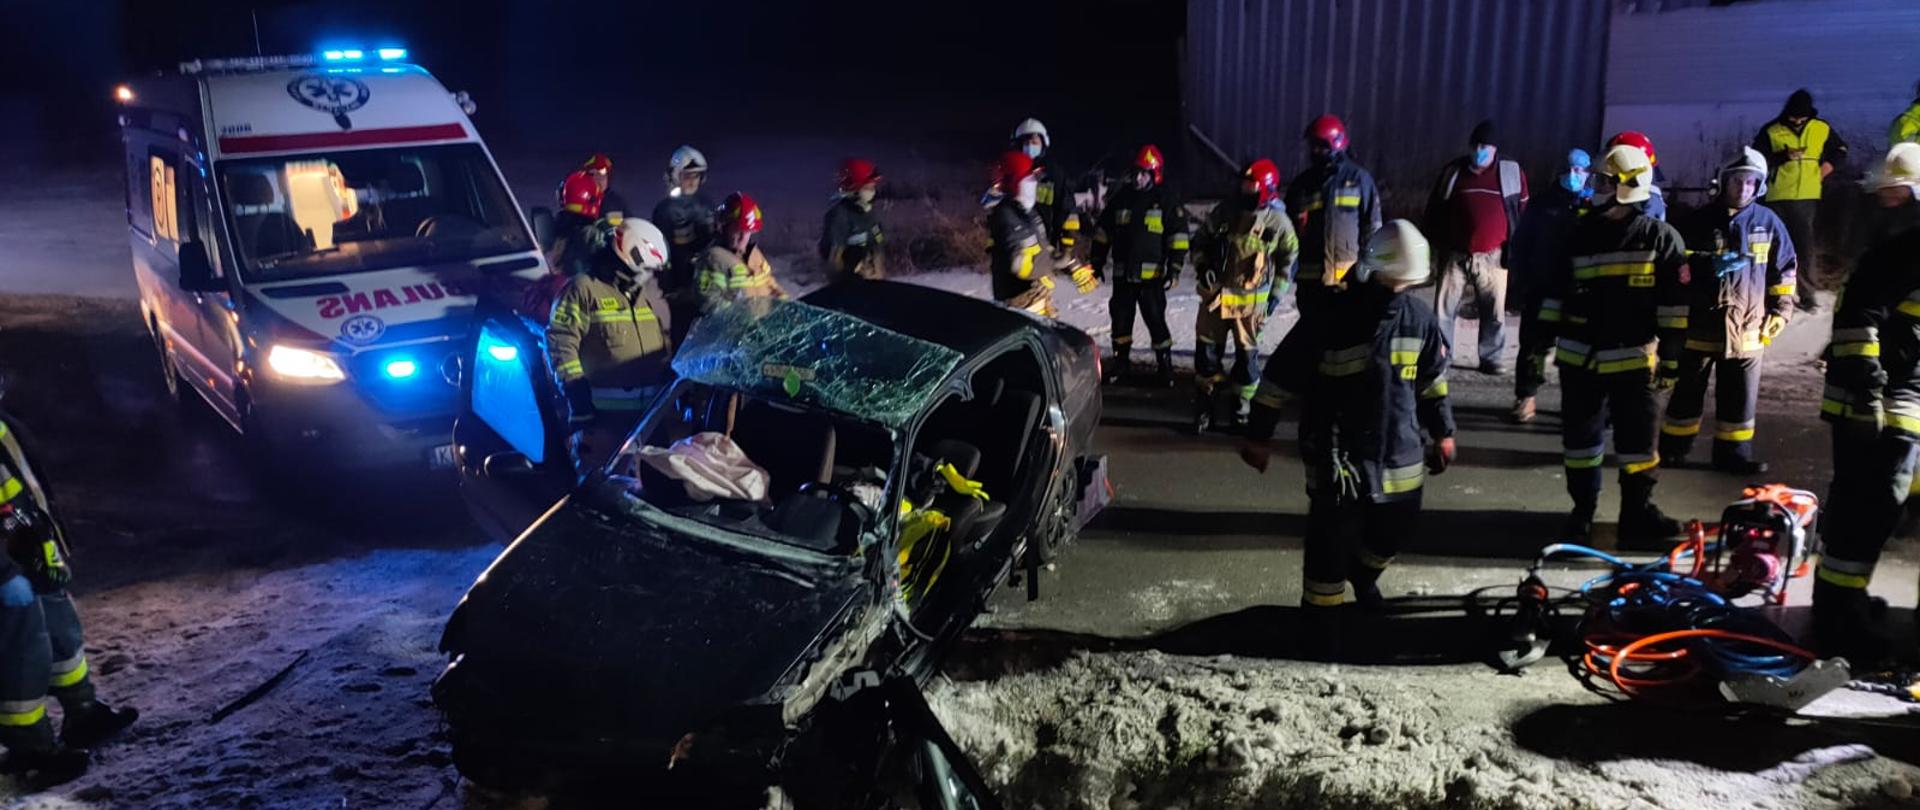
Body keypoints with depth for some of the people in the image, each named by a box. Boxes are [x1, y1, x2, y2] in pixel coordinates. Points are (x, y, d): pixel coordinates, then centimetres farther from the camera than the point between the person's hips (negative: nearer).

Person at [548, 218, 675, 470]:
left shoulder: (653, 293, 15)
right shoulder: (583, 290, -7)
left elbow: (667, 343, 23)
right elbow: (560, 343, -12)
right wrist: (577, 395, -17)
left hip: (651, 410, 7)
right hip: (603, 411, -7)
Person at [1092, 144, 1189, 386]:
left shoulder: (1166, 201, -3)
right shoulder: (1120, 198, 7)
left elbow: (1178, 238, -4)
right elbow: (1103, 232, 14)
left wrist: (1174, 269, -10)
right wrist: (1098, 262, 12)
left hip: (1151, 275, -4)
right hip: (1122, 274, 4)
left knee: (1156, 319, -3)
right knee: (1121, 318, 10)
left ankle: (1165, 364, 8)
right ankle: (1120, 361, 23)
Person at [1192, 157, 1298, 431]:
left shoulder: (1278, 221, -7)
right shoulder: (1225, 210, -5)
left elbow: (1288, 257, 8)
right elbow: (1201, 240, 8)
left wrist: (1276, 292, 5)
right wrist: (1202, 267, -7)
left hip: (1251, 299, -1)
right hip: (1215, 292, 1)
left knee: (1247, 356, 5)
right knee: (1207, 351, 4)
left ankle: (1240, 409, 18)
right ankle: (1205, 408, 14)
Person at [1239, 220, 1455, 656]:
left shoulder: (1418, 316, -1)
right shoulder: (1330, 320, -17)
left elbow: (1433, 376, 15)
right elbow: (1280, 376, -12)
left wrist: (1442, 432, 20)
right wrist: (1258, 435, -8)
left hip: (1399, 451, 5)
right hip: (1338, 454, -5)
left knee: (1397, 527, 16)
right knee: (1332, 538, -2)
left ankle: (1363, 573, 48)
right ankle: (1319, 613, 17)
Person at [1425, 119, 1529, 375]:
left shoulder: (1512, 173, 4)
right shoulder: (1453, 171, 7)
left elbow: (1522, 213, 8)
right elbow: (1434, 208, 13)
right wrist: (1436, 240, 7)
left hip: (1493, 257, -1)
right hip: (1455, 255, 1)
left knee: (1494, 311, 3)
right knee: (1443, 309, -1)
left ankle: (1490, 358, 14)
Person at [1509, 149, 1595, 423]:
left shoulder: (1596, 206, 3)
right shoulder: (1544, 205, 9)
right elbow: (1520, 244, 11)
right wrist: (1520, 280, 3)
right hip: (1542, 288, 1)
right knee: (1534, 344, 2)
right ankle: (1525, 398, 8)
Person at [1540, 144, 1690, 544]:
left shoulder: (1661, 238, -2)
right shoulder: (1582, 234, 8)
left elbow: (1674, 305, -3)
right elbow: (1556, 292, 12)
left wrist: (1670, 359, -6)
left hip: (1632, 361, -3)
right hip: (1579, 359, 3)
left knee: (1639, 440, 4)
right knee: (1579, 438, 8)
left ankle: (1637, 512, 18)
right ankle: (1582, 510, 20)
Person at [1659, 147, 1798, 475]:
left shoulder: (1769, 223, 4)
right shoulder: (1698, 222, -2)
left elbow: (1784, 271, 12)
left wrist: (1780, 312, 6)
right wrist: (1673, 311, 3)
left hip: (1746, 329, 2)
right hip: (1698, 325, -2)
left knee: (1740, 397, 8)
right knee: (1687, 392, 8)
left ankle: (1733, 454, 17)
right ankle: (1673, 448, 19)